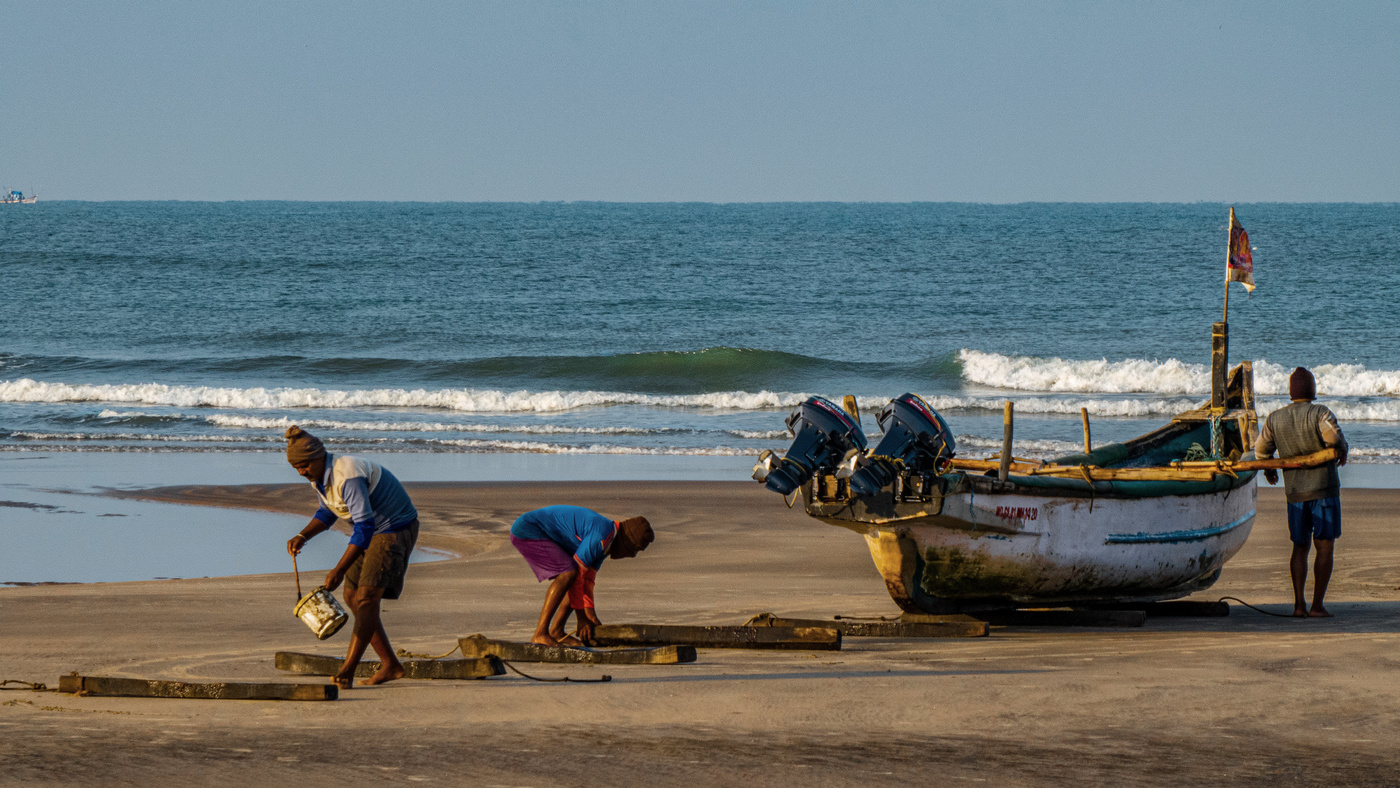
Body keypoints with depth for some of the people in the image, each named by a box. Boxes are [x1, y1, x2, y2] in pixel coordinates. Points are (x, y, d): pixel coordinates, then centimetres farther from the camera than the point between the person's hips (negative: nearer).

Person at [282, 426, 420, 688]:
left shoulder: (348, 477, -32)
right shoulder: (318, 474, -2)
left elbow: (364, 527, -34)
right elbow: (328, 512, 16)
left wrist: (340, 570, -35)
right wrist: (303, 537, -1)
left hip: (395, 528, -10)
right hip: (372, 529, 10)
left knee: (367, 598, -18)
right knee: (353, 598, 7)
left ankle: (346, 672, -24)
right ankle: (390, 665, 15)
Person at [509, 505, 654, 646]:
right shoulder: (601, 538, -24)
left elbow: (587, 580, 10)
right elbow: (577, 575, -22)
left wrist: (592, 617, 0)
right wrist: (582, 619, -16)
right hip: (526, 531, -10)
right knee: (568, 574, -26)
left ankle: (556, 631, 7)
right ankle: (540, 634, -23)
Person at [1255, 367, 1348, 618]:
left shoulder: (1275, 418, 3)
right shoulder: (1320, 413, -11)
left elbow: (1261, 449, 13)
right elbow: (1334, 436, -28)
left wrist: (1268, 469, 33)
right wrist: (1342, 451, -5)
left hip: (1294, 492, 4)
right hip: (1324, 489, -4)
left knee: (1300, 547, 13)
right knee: (1324, 548, 2)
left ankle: (1299, 604, 3)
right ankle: (1317, 605, -2)